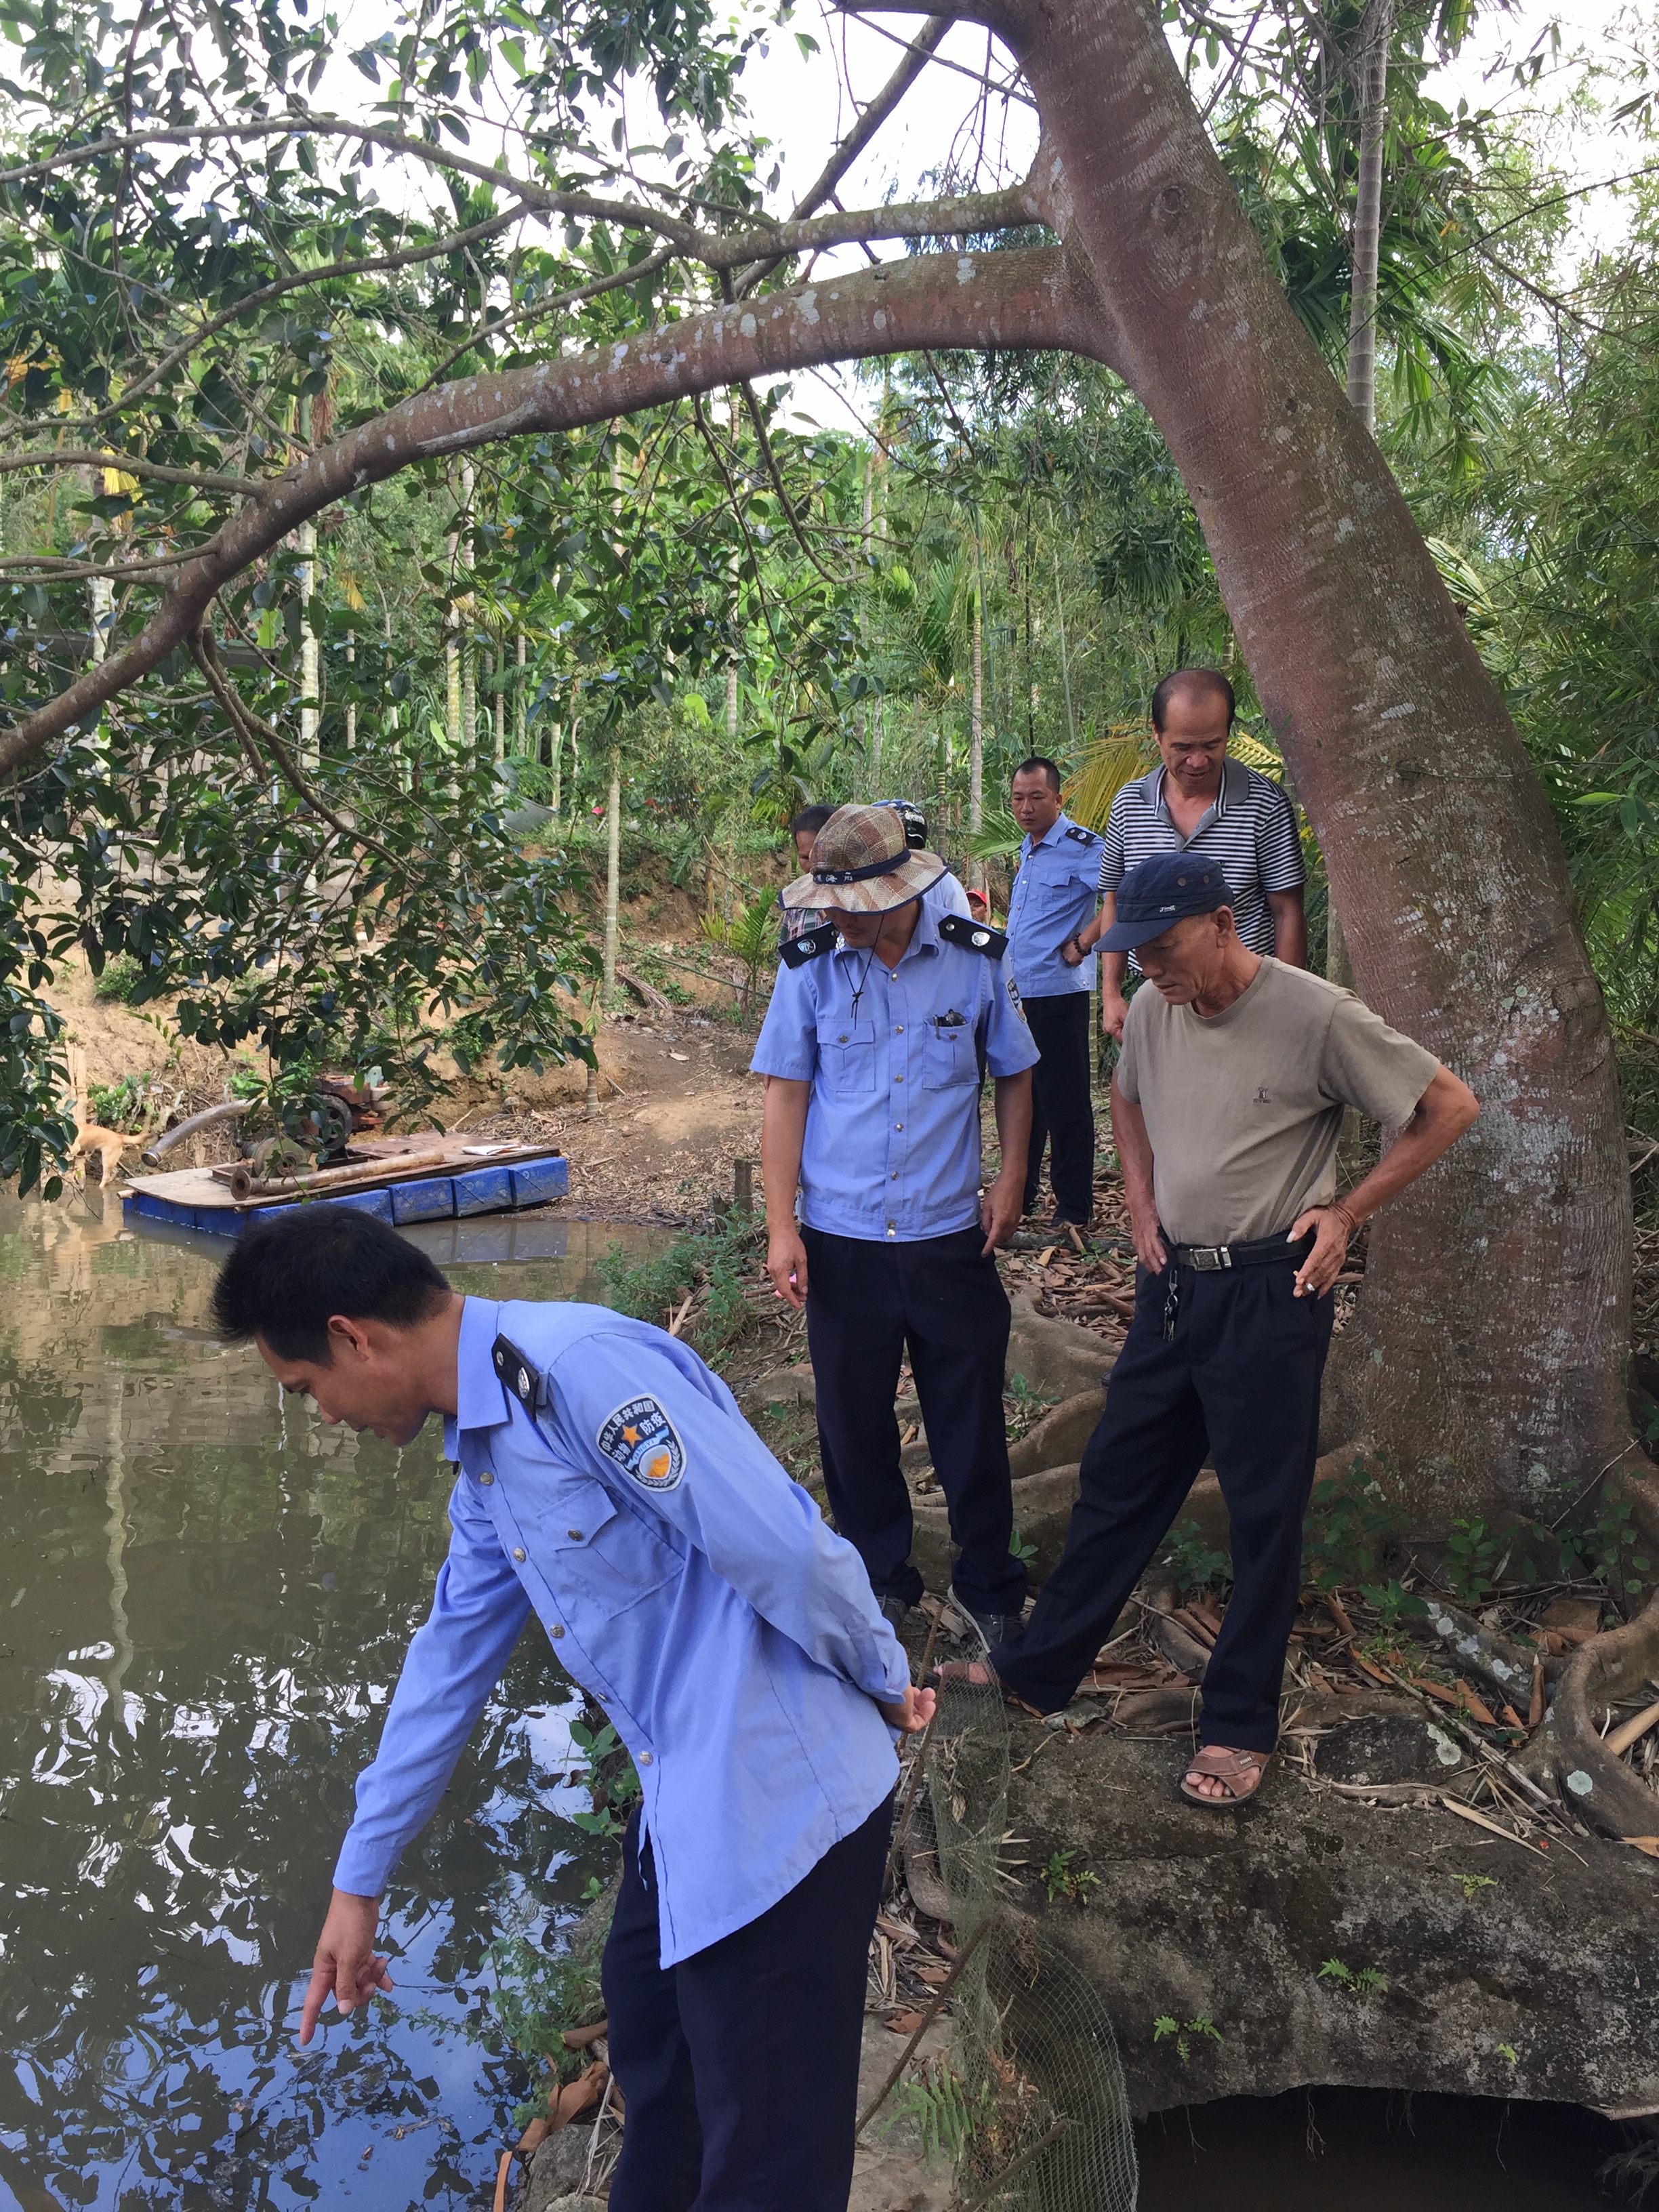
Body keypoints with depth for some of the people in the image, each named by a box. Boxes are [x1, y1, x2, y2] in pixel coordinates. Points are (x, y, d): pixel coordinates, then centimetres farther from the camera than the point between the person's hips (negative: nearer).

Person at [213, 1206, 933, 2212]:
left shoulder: (579, 1369, -24)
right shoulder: (486, 1446, 10)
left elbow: (787, 1552, -25)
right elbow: (451, 1659, 19)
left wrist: (883, 1685, -7)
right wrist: (358, 1884, 25)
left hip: (778, 1805, -9)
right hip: (685, 1806, 9)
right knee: (650, 2054, 29)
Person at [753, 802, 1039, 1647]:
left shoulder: (973, 960, -3)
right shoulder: (811, 968, -3)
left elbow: (1014, 1073, 12)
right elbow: (786, 1097, 1)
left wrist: (1011, 1178, 4)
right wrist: (780, 1227, -3)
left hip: (950, 1235, 0)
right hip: (841, 1240, 1)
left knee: (971, 1424, 7)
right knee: (854, 1424, 11)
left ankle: (992, 1591, 27)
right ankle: (879, 1582, 31)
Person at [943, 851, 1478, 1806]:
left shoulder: (1317, 1015, -17)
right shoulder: (1153, 1009, 1)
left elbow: (1450, 1106, -9)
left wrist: (1346, 1213, -10)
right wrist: (1144, 1208, 10)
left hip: (1268, 1291, -5)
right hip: (1173, 1282, 6)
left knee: (1266, 1510, 7)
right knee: (1118, 1478, 15)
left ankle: (1242, 1725, 22)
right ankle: (1042, 1665, 30)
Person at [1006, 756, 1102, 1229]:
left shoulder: (1079, 846, -13)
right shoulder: (1028, 849, 14)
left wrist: (1080, 945, -21)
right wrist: (1005, 978, 17)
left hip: (1058, 991, -9)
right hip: (1017, 993, 9)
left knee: (1064, 1101, -2)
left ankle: (1074, 1207, 6)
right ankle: (1020, 1194, 28)